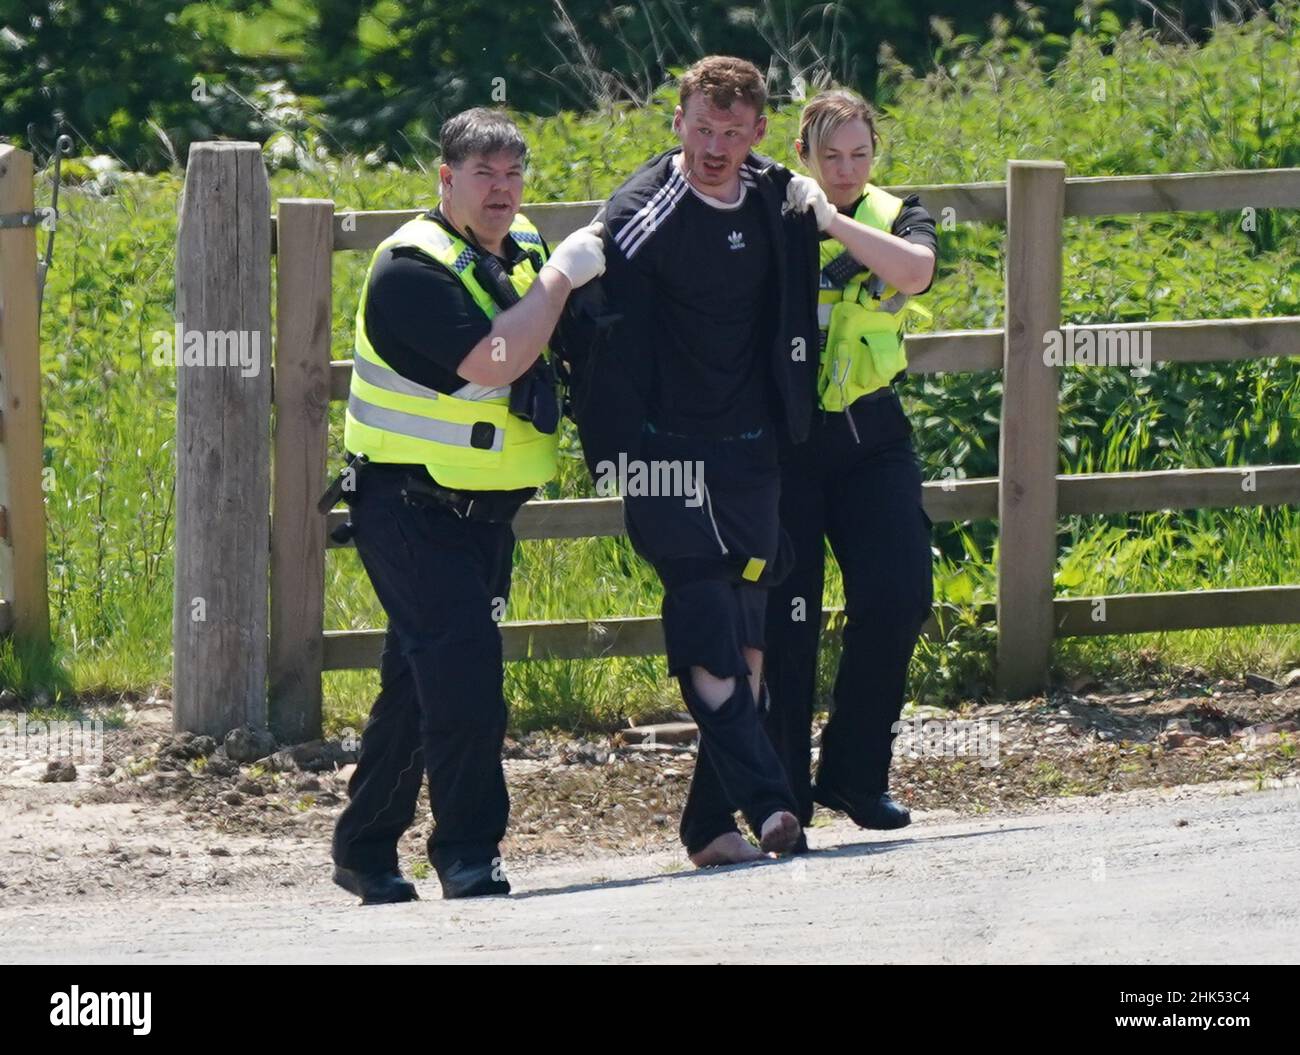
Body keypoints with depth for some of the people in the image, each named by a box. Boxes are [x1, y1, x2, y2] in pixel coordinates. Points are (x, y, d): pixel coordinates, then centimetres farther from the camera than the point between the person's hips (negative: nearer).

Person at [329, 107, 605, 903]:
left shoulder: (522, 250, 9)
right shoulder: (412, 268, -17)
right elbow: (491, 361, -28)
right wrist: (561, 277, -22)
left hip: (486, 510, 8)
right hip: (409, 507, -8)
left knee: (423, 681, 12)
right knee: (463, 665, -18)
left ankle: (366, 847, 21)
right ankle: (467, 851, -14)